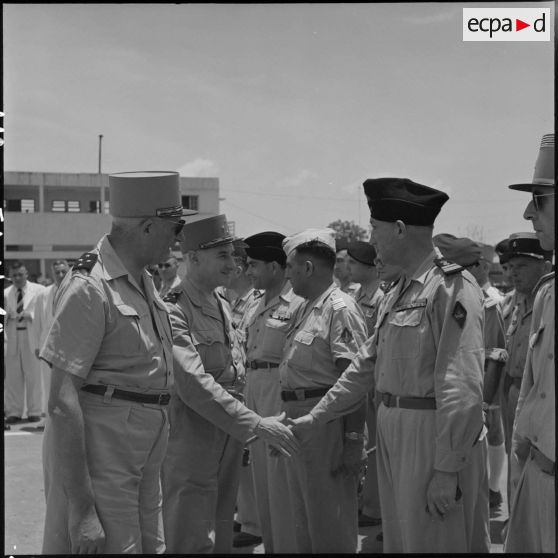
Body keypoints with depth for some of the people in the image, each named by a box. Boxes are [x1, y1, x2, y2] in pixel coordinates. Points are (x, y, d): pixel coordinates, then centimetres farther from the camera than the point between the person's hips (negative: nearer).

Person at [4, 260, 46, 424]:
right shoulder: (6, 293, 11)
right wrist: (7, 315, -10)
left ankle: (34, 412, 8)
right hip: (12, 338, 2)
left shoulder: (38, 290, 3)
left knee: (34, 376, 1)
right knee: (13, 376, 3)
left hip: (32, 337, -2)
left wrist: (30, 315, -16)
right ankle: (13, 412, 9)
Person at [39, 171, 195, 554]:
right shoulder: (90, 287, -16)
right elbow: (62, 400, -21)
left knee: (151, 547, 13)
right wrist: (81, 507, -24)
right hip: (100, 449, -9)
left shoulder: (144, 281, 12)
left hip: (144, 456, 9)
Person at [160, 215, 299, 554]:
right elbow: (194, 385, -23)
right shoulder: (174, 310, -15)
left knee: (221, 538, 14)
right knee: (193, 542, -4)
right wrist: (256, 425, -23)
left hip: (229, 440, 8)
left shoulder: (223, 306, 13)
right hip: (191, 444, -8)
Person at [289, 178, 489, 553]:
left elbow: (462, 389, -19)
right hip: (393, 436, 9)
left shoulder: (452, 287, -14)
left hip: (434, 438, -9)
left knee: (437, 543, -1)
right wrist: (314, 419, 20)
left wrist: (447, 469, -20)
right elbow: (366, 366, 21)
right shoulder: (398, 293, 14)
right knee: (398, 540, 14)